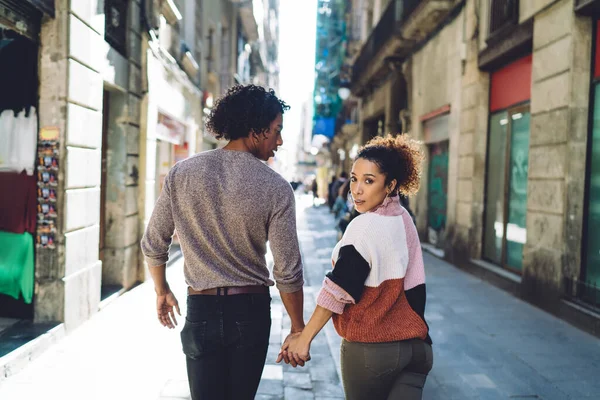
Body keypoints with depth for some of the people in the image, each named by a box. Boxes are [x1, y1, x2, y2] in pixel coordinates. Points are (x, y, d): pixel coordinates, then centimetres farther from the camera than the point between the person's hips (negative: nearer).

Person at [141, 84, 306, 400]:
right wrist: (298, 330, 2)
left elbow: (153, 245, 2)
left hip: (201, 308, 1)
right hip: (251, 310, -1)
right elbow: (287, 272, -11)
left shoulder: (182, 174, -5)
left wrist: (162, 292, 19)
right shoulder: (275, 188, -12)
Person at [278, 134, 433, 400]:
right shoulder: (404, 220, 7)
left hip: (370, 348, -6)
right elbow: (414, 287, 11)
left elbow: (339, 289, -21)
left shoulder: (366, 226, -17)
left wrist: (304, 337, -17)